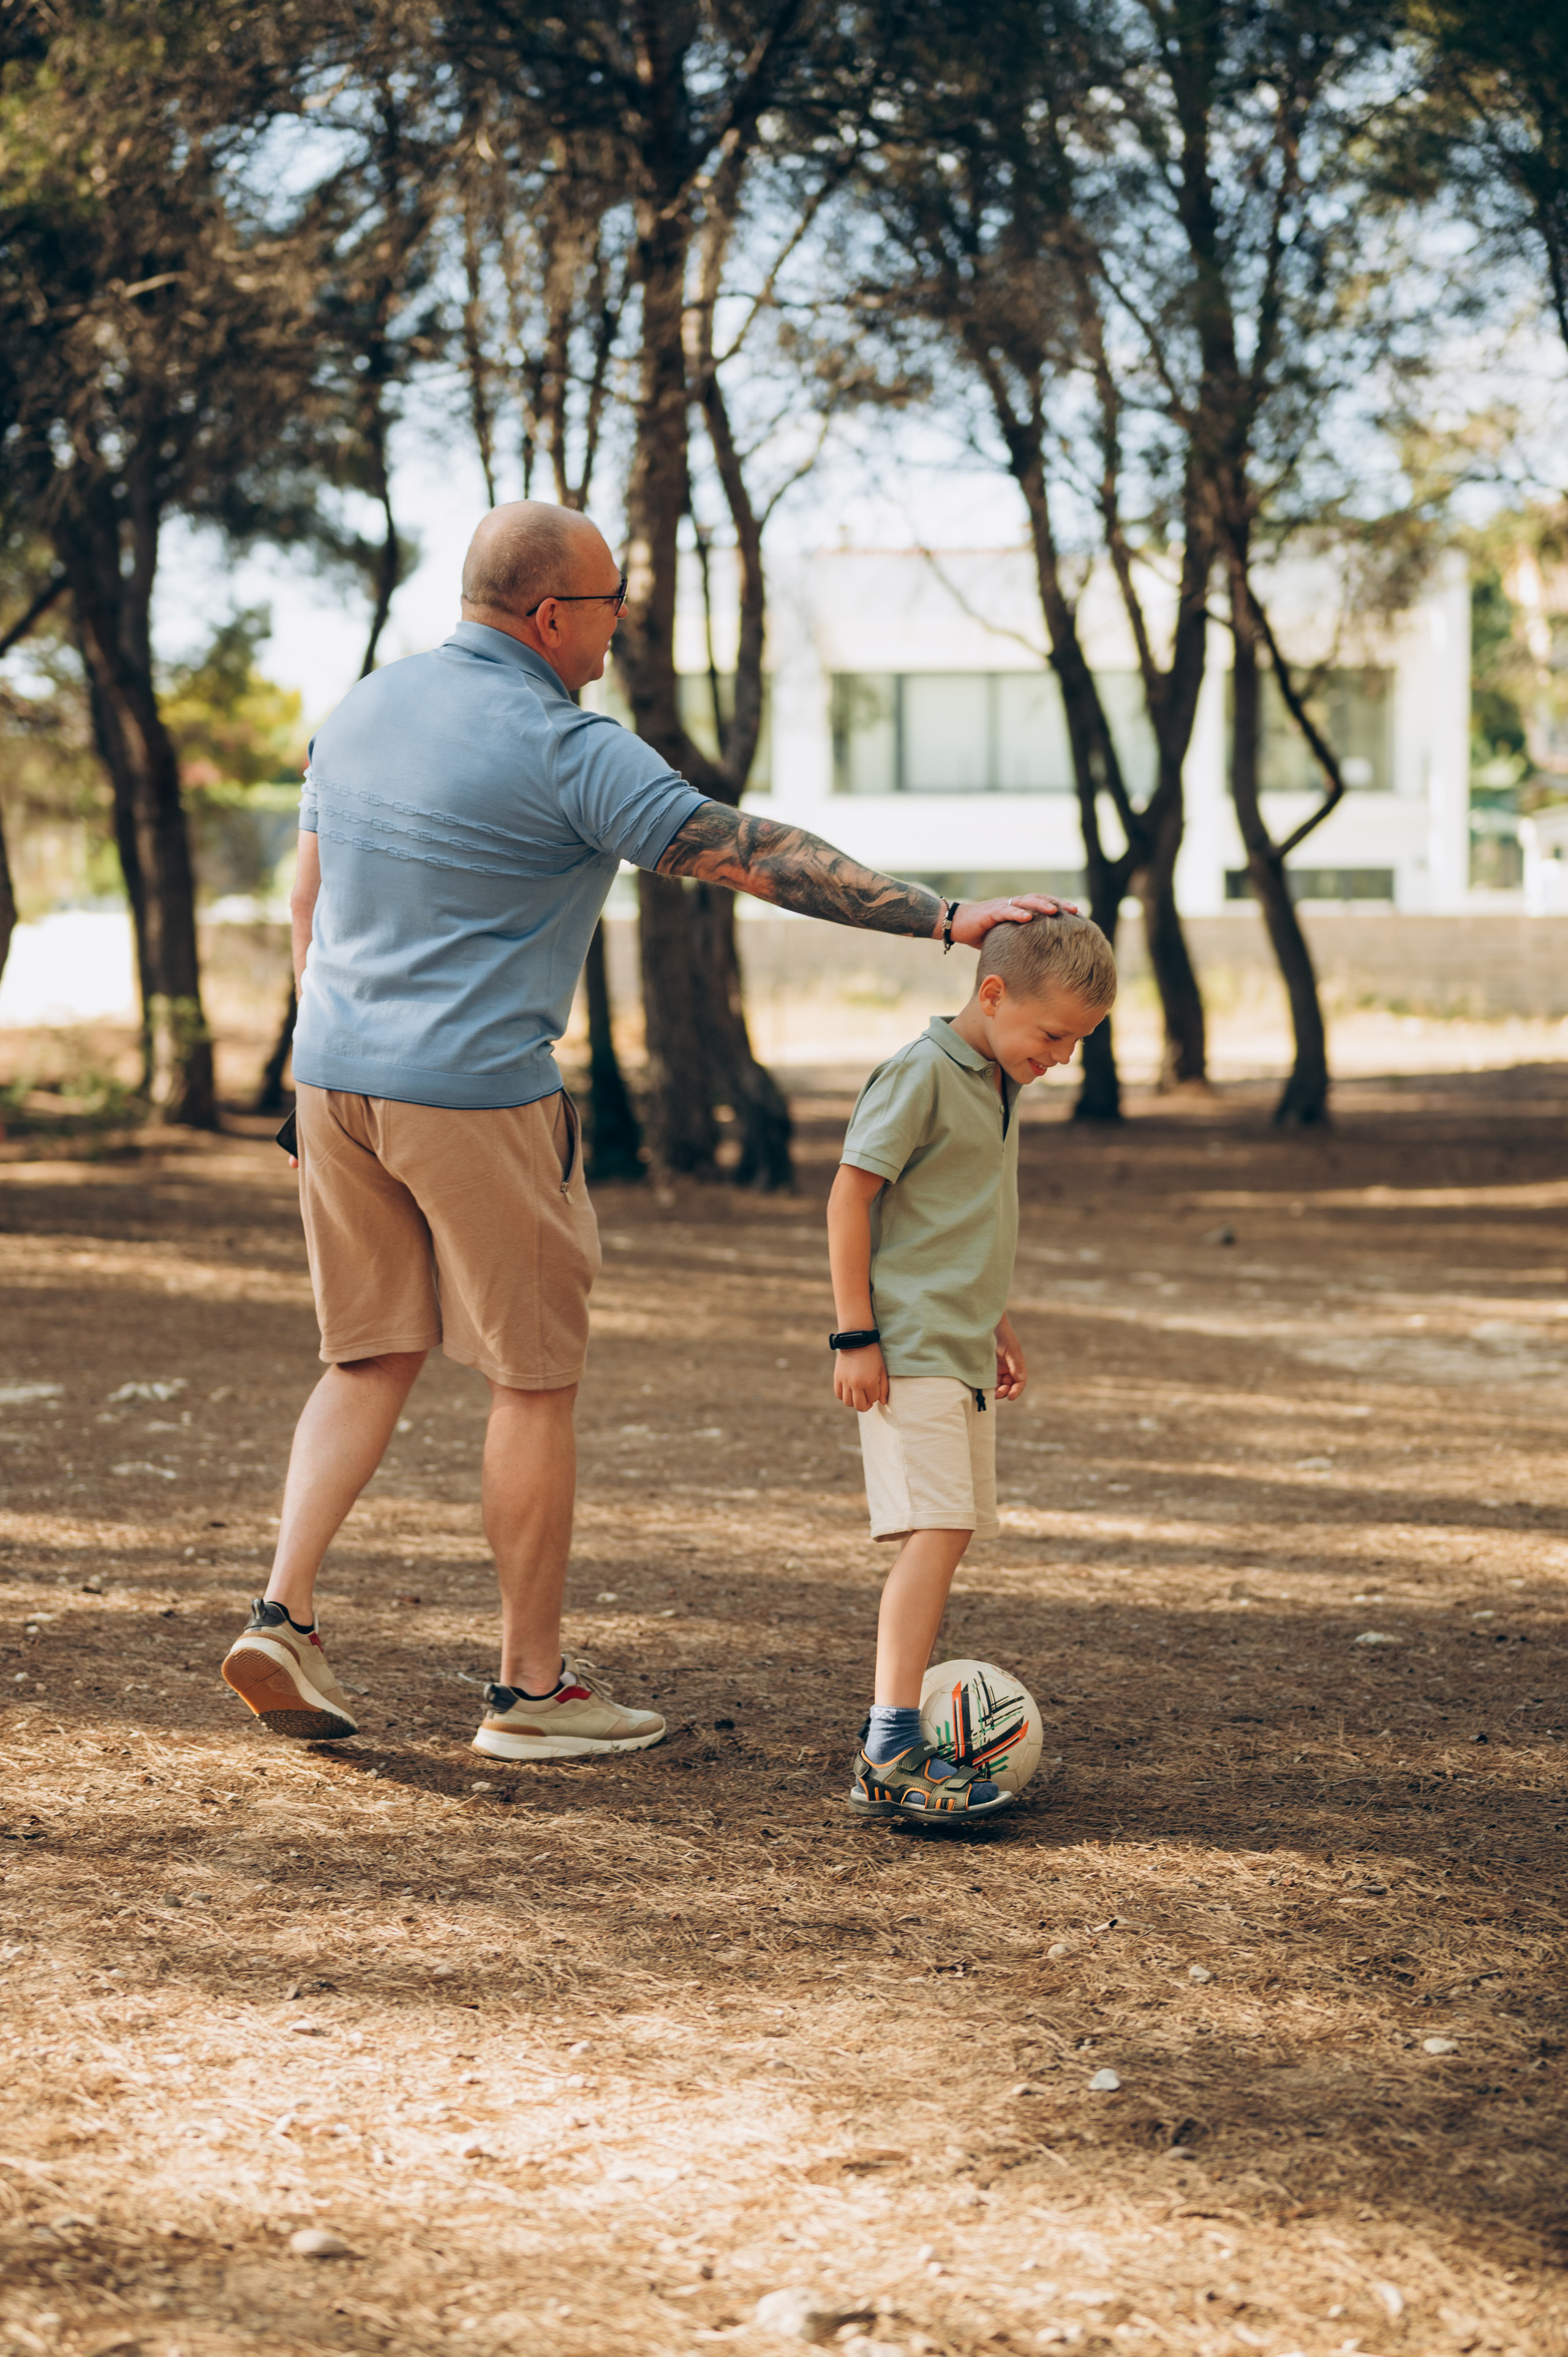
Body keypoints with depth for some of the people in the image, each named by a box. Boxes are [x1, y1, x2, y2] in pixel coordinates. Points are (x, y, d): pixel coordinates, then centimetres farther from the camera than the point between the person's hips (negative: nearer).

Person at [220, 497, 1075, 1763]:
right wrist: (946, 916, -17)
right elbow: (762, 857, -18)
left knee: (370, 1359, 16)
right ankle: (532, 1688, 9)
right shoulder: (568, 752, -14)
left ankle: (283, 1612, 2)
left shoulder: (360, 710, 9)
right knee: (536, 1382, 4)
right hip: (476, 1094, -7)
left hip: (336, 1082, 7)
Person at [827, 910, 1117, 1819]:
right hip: (908, 1351, -10)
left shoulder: (1001, 1083, 15)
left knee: (951, 1533, 11)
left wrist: (998, 1321, 32)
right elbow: (851, 1196, -14)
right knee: (937, 1529, -17)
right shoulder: (922, 1074, -13)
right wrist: (856, 1336, -16)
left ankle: (904, 1717, 21)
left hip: (962, 1351, 10)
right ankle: (892, 1759, -22)